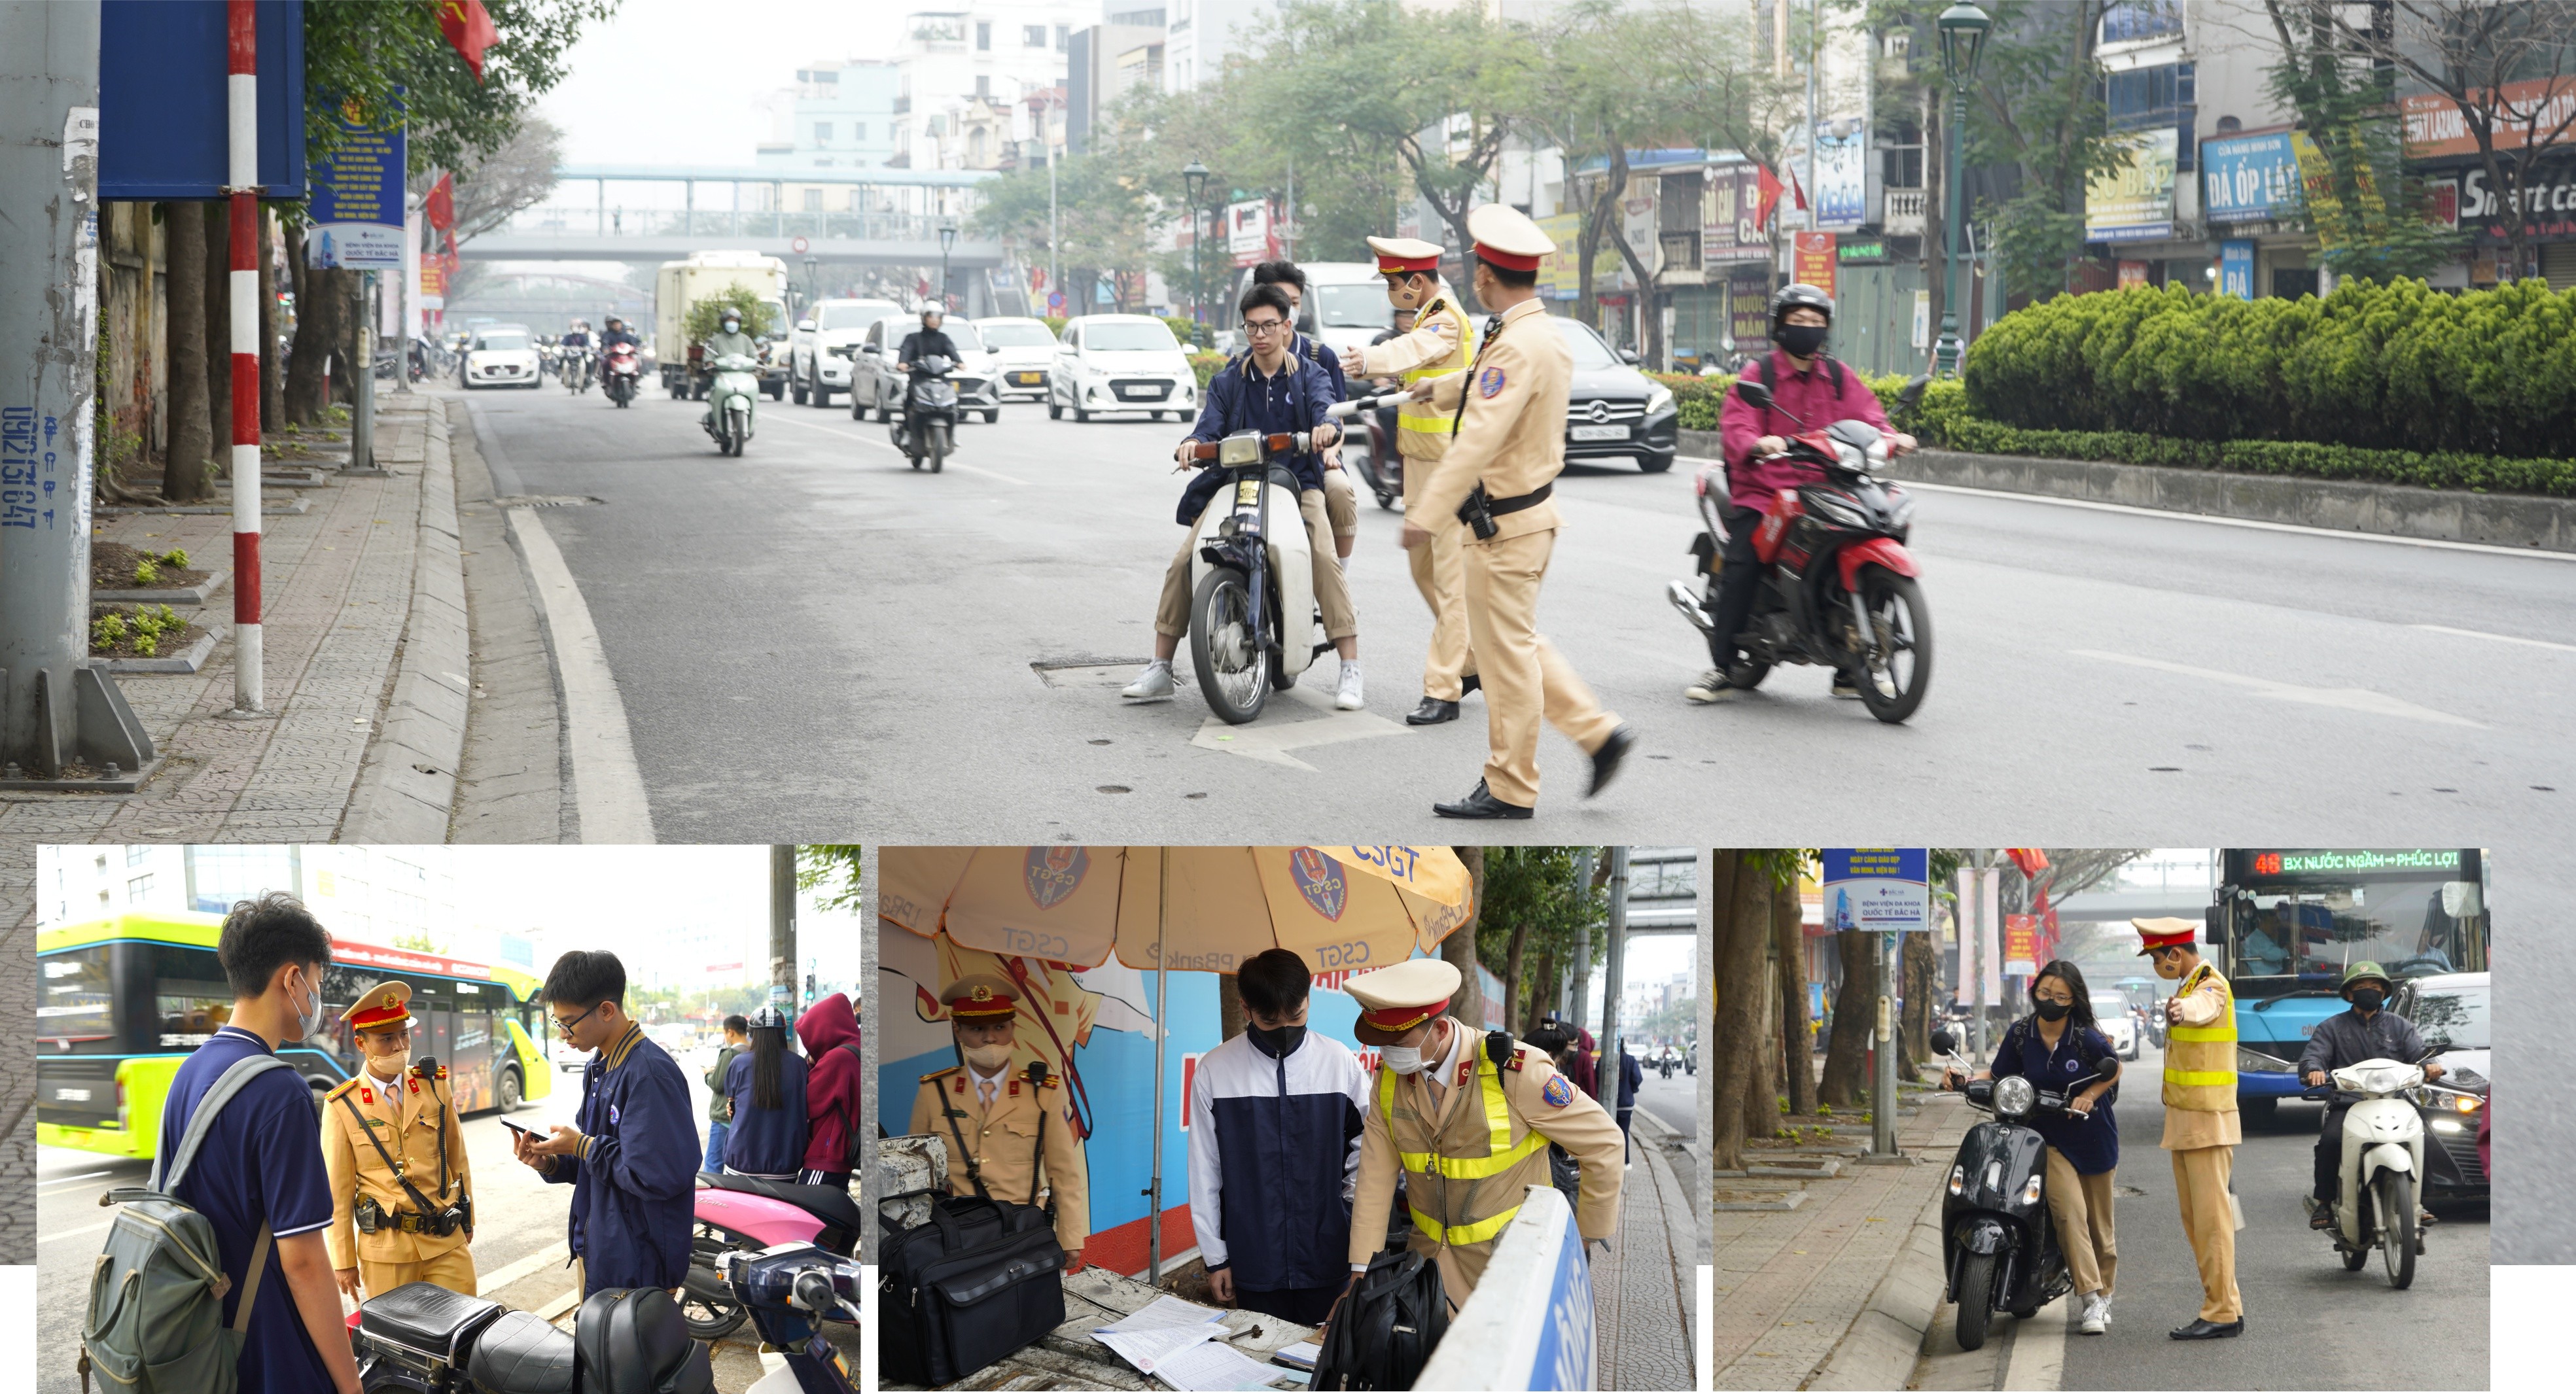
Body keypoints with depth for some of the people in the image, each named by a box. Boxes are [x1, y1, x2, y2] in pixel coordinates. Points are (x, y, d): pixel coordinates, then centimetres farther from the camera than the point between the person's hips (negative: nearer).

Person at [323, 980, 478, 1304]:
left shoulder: (435, 1085, 4)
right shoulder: (342, 1106, -4)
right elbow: (338, 1190, -2)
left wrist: (467, 1222, 15)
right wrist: (343, 1262, -1)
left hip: (447, 1241, 2)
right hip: (386, 1250, -2)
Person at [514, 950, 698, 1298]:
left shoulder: (650, 1073, -21)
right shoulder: (598, 1069, 12)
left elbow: (659, 1176, -28)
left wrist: (584, 1147, -17)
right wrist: (549, 1163, -1)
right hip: (597, 1253, 10)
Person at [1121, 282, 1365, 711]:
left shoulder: (1309, 375, 9)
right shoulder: (1227, 382, 15)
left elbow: (1324, 407, -12)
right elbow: (1210, 426, 1)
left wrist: (1327, 428, -38)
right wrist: (1192, 444, -24)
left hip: (1297, 481, -2)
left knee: (1325, 559, -27)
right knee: (1183, 562, -14)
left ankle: (1350, 671, -23)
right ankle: (1160, 669, -4)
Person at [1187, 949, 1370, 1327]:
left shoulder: (1341, 1064, -1)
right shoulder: (1214, 1071, -2)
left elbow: (1366, 1147, 10)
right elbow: (1205, 1172, 3)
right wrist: (1215, 1257, 5)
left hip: (1327, 1261, 0)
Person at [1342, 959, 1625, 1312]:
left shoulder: (1515, 1072, -21)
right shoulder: (1389, 1078, -5)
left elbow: (1604, 1142, -11)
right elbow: (1376, 1179, -1)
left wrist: (1589, 1237, -2)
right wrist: (1361, 1272, -5)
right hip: (1428, 1258, 4)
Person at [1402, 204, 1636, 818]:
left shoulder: (1517, 346, -22)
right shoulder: (1548, 338, 10)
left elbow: (1480, 439, -29)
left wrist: (1427, 513, -30)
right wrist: (1441, 387, 51)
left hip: (1505, 525, -10)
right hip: (1530, 511, 10)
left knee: (1505, 652, 0)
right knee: (1515, 643, 19)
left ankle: (1509, 789, 8)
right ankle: (1599, 732, 18)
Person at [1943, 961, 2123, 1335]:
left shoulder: (2087, 1037, -13)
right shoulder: (2020, 1034, -6)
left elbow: (2114, 1069, 2)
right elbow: (1998, 1074, 5)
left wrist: (2089, 1096, -15)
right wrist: (1963, 1079, -12)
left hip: (2092, 1135, 0)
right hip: (2048, 1138, 0)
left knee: (2098, 1221, 11)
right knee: (2069, 1210, -21)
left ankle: (2103, 1294, 29)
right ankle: (2089, 1297, -20)